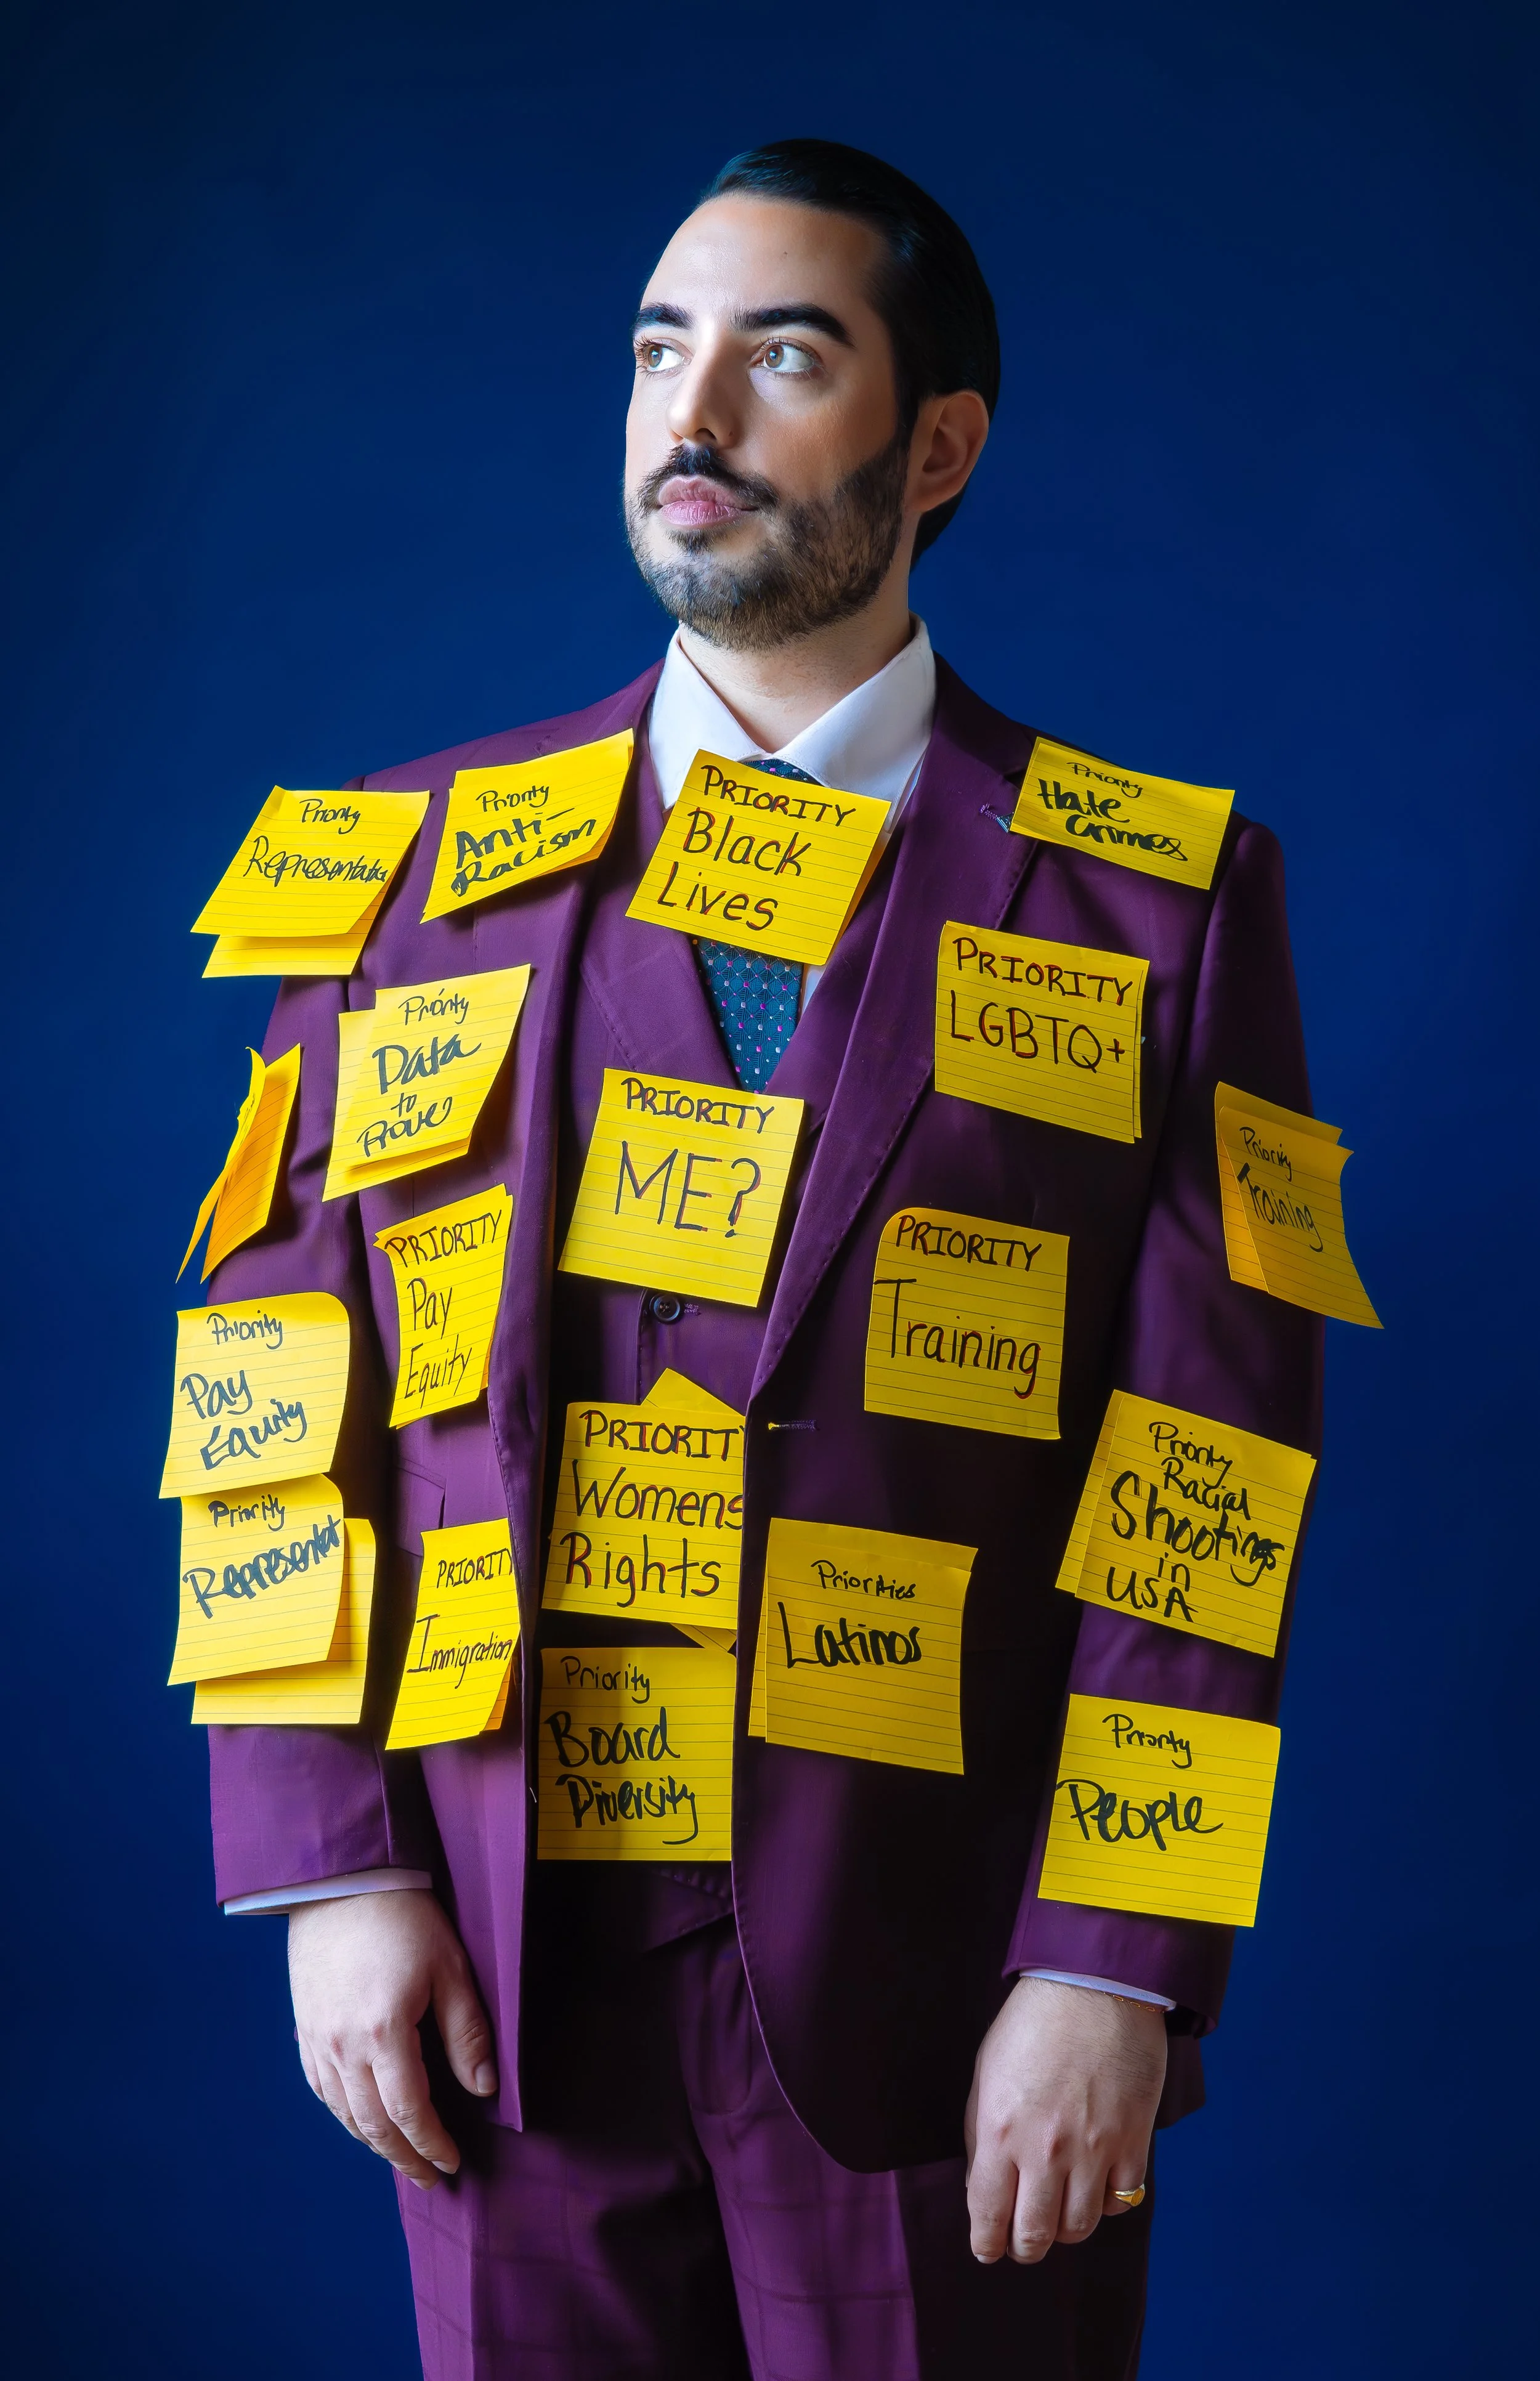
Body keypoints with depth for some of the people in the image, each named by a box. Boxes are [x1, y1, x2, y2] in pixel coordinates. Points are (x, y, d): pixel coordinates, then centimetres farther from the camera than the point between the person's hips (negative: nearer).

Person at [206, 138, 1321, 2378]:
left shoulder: (1153, 898, -1)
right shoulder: (424, 860, 5)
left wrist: (1117, 1971, -11)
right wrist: (334, 1868, -4)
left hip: (945, 1989, -1)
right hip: (509, 1978, 2)